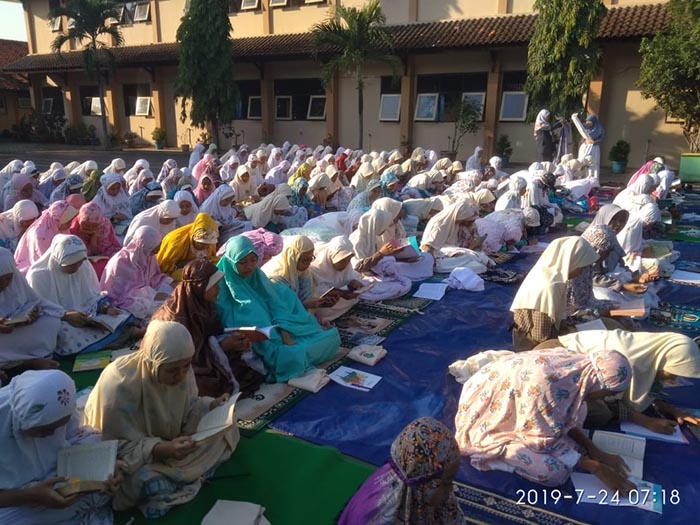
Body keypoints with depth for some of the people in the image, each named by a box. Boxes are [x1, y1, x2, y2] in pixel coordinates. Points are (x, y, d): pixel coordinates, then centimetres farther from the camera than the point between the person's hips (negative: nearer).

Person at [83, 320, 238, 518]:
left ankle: (166, 475, -10)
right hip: (131, 459, -5)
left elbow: (187, 411, -3)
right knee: (150, 484, -35)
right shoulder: (119, 384, -33)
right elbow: (117, 448, -28)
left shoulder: (180, 369, -17)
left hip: (167, 441, 5)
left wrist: (210, 407, -25)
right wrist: (162, 450, -43)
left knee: (224, 428, -9)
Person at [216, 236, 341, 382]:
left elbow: (276, 304, -2)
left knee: (331, 336, -2)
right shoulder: (223, 291, -12)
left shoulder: (258, 277, 6)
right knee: (293, 357, -32)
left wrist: (286, 336, -19)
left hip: (280, 330, 6)